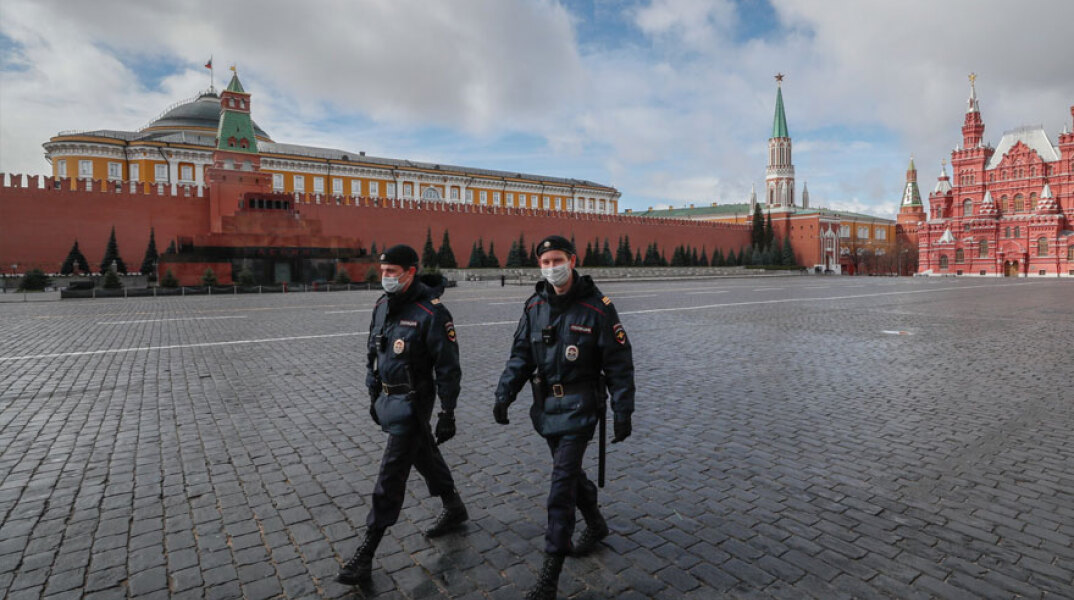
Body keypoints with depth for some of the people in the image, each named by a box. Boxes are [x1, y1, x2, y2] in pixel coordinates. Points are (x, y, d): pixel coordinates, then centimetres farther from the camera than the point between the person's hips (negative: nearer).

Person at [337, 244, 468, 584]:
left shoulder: (431, 313, -21)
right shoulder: (383, 305, 3)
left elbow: (448, 368, -18)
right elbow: (374, 351, 14)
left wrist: (447, 415, -16)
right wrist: (374, 397, 18)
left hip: (411, 402, -8)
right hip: (387, 398, 8)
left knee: (391, 476, -2)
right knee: (424, 455, 21)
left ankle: (365, 556, 10)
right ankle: (454, 509, 42)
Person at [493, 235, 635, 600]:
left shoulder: (597, 307, -13)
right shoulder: (534, 306, 1)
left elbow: (619, 364, -10)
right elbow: (520, 356, 5)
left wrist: (623, 413, -11)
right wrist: (504, 396, -5)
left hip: (579, 406, -6)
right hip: (546, 405, 6)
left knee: (562, 483, -6)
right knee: (569, 471, 20)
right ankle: (596, 525, 46)